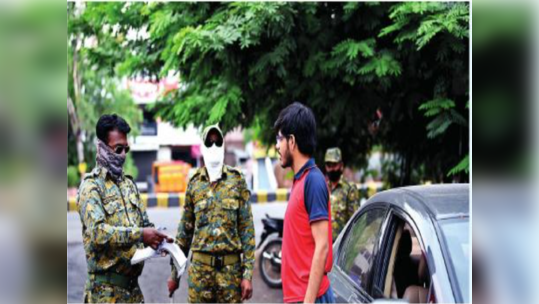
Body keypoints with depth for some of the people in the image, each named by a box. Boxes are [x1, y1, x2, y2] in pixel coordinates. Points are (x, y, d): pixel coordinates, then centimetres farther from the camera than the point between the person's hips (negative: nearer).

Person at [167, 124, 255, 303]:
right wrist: (175, 272, 11)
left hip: (231, 268, -1)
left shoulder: (237, 180, 1)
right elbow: (185, 230, 12)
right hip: (199, 268, 2)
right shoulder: (194, 183, 7)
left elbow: (247, 229, -2)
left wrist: (248, 274, -7)